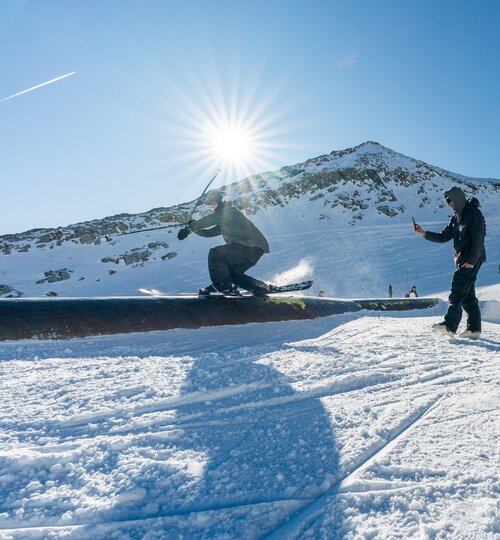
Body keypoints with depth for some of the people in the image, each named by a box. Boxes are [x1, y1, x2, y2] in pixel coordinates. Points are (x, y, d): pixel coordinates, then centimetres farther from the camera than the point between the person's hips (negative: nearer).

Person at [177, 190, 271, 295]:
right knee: (232, 273, 17)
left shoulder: (230, 210, -4)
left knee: (215, 254, -12)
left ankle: (222, 285, -10)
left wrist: (189, 228, -19)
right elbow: (209, 232, 23)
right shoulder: (222, 223, 26)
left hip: (252, 246, -10)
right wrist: (196, 228, 4)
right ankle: (263, 288, 17)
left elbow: (210, 219, -17)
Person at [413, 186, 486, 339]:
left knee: (458, 290, -15)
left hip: (472, 260, -9)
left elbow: (478, 239, -16)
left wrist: (471, 260, -21)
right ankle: (474, 328, 13)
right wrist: (424, 233, 0)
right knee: (467, 294, 8)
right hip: (462, 260, 9)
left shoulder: (474, 213, -9)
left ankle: (450, 325, -19)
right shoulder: (456, 218, 17)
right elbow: (443, 237, 15)